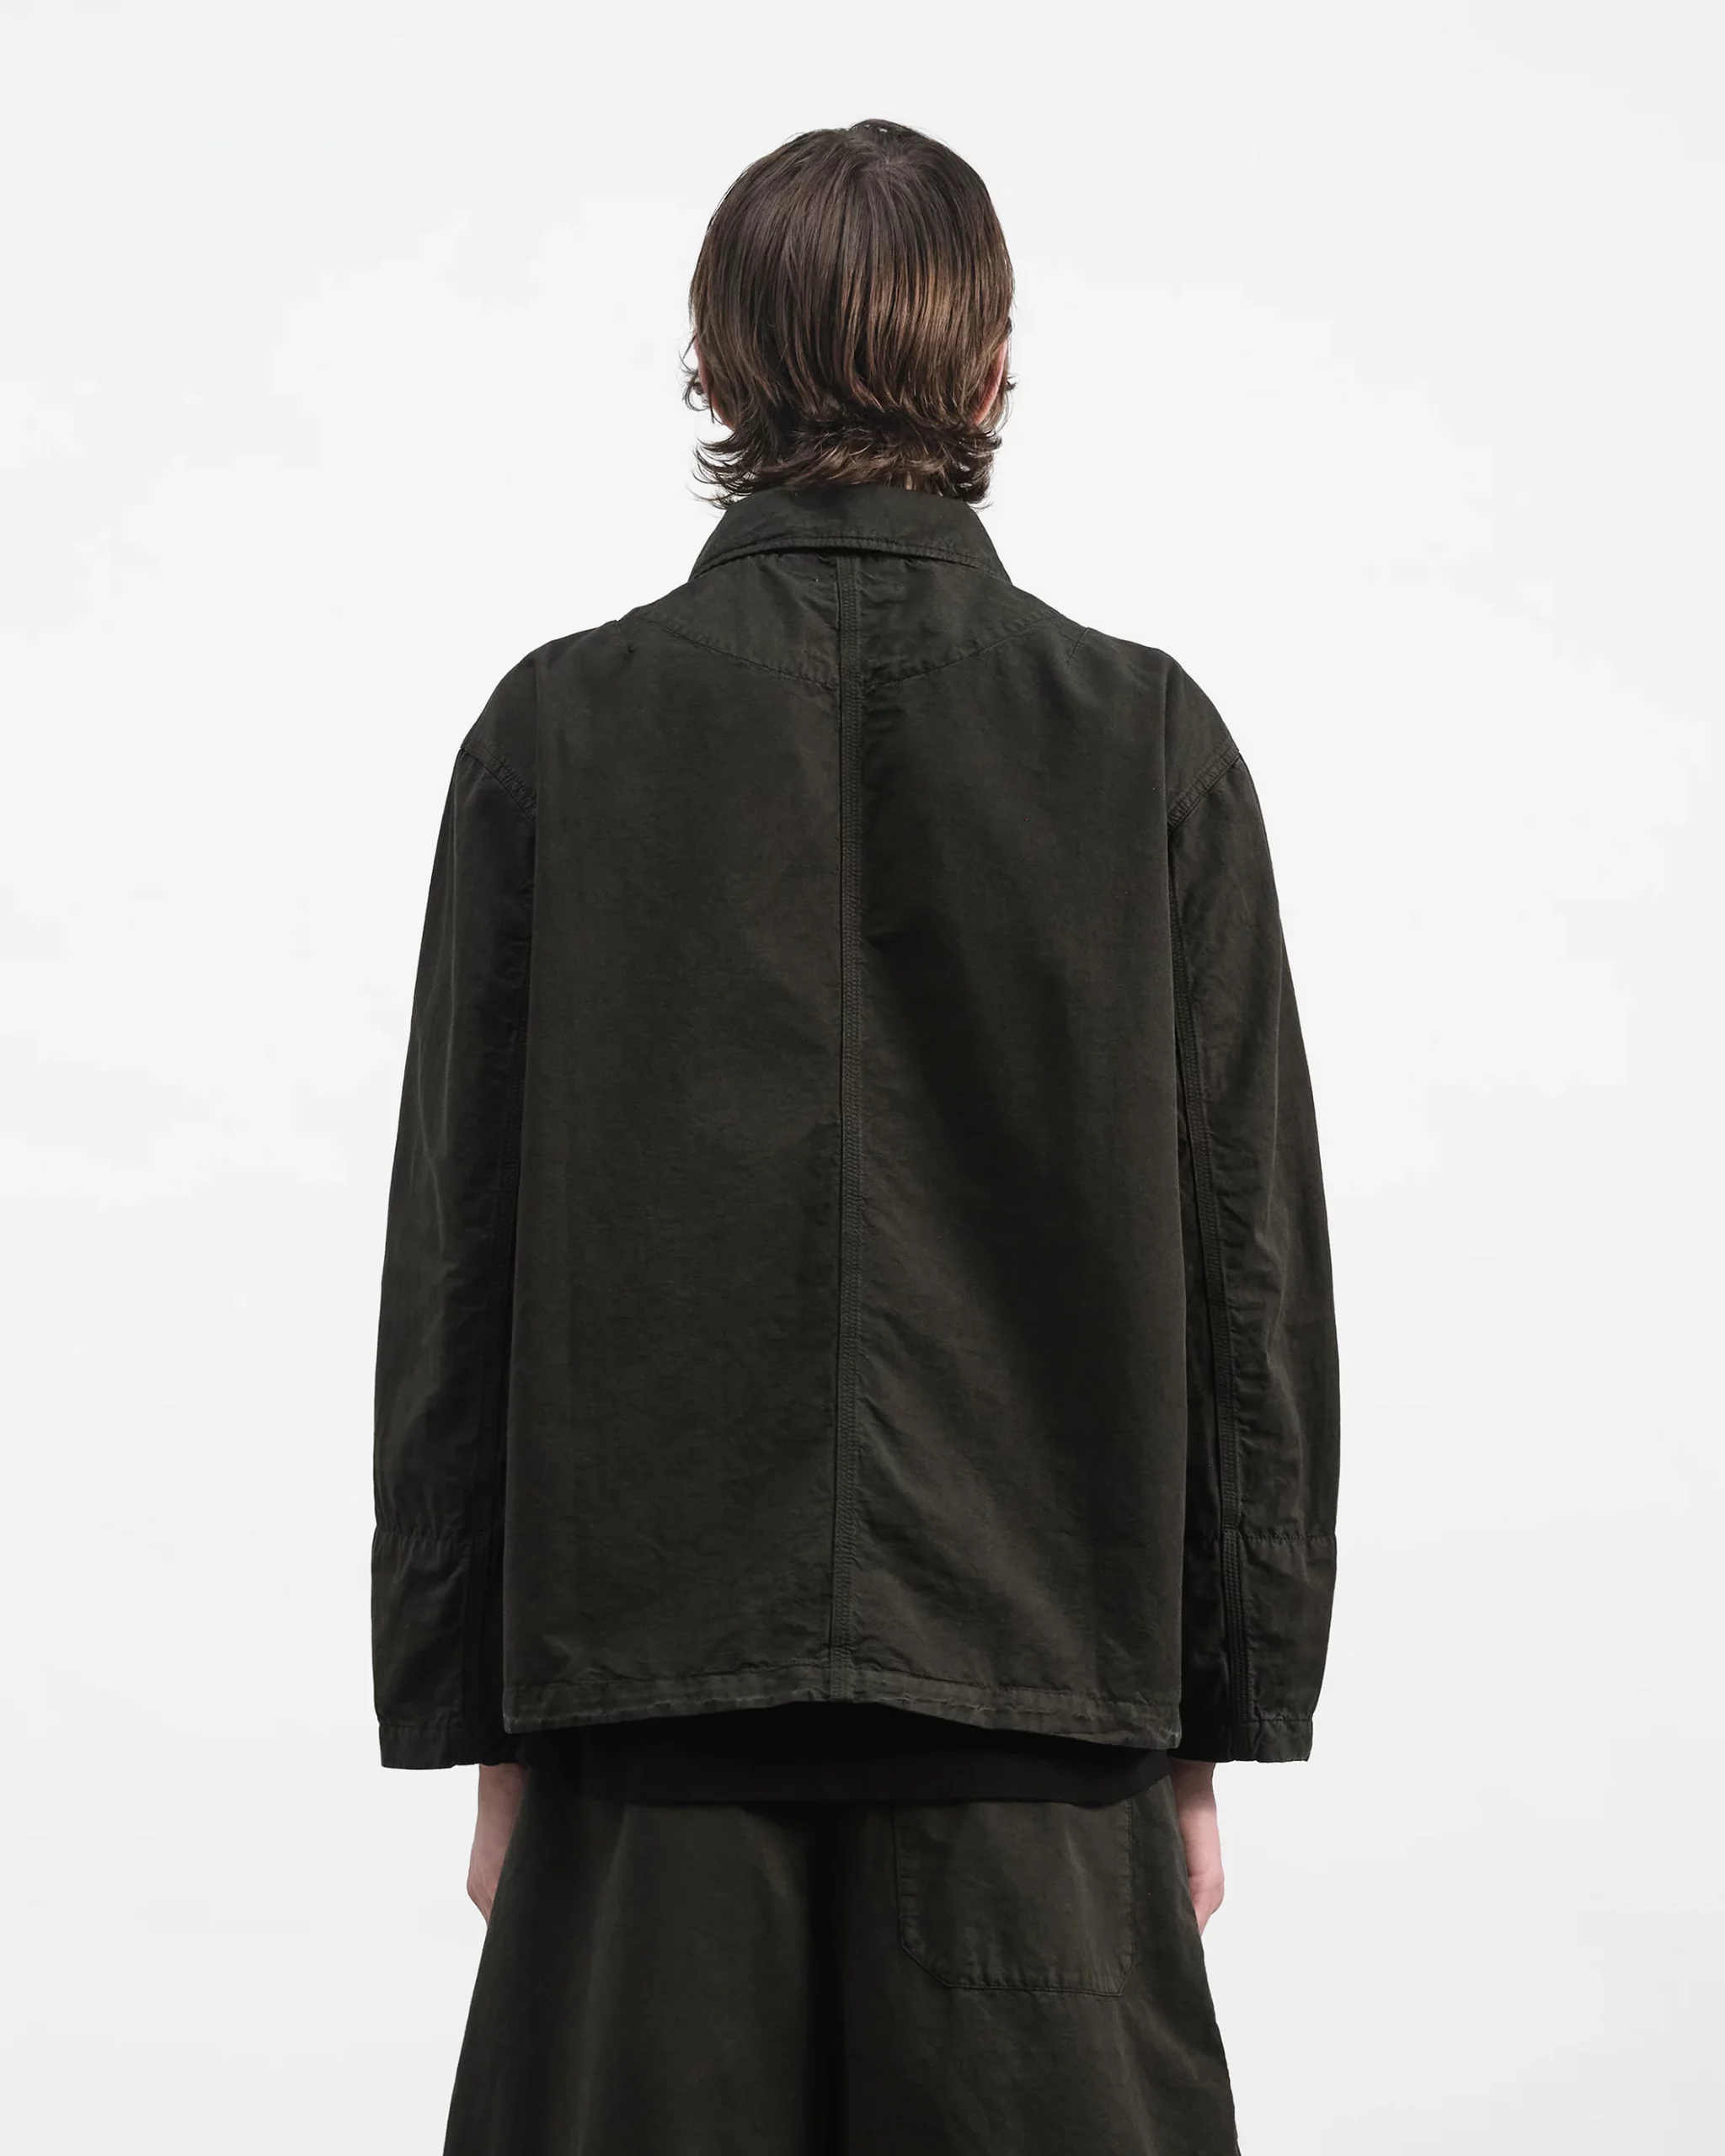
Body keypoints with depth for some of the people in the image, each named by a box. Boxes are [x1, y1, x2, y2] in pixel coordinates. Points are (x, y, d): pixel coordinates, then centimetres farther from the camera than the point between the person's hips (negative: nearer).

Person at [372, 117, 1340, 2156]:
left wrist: (476, 1717, 7)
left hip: (652, 1684, 0)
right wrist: (1213, 1728, 9)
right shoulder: (1149, 741, -1)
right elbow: (1253, 1262, 1)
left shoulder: (560, 729, -2)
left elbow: (452, 1251, 0)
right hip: (1038, 1689, 0)